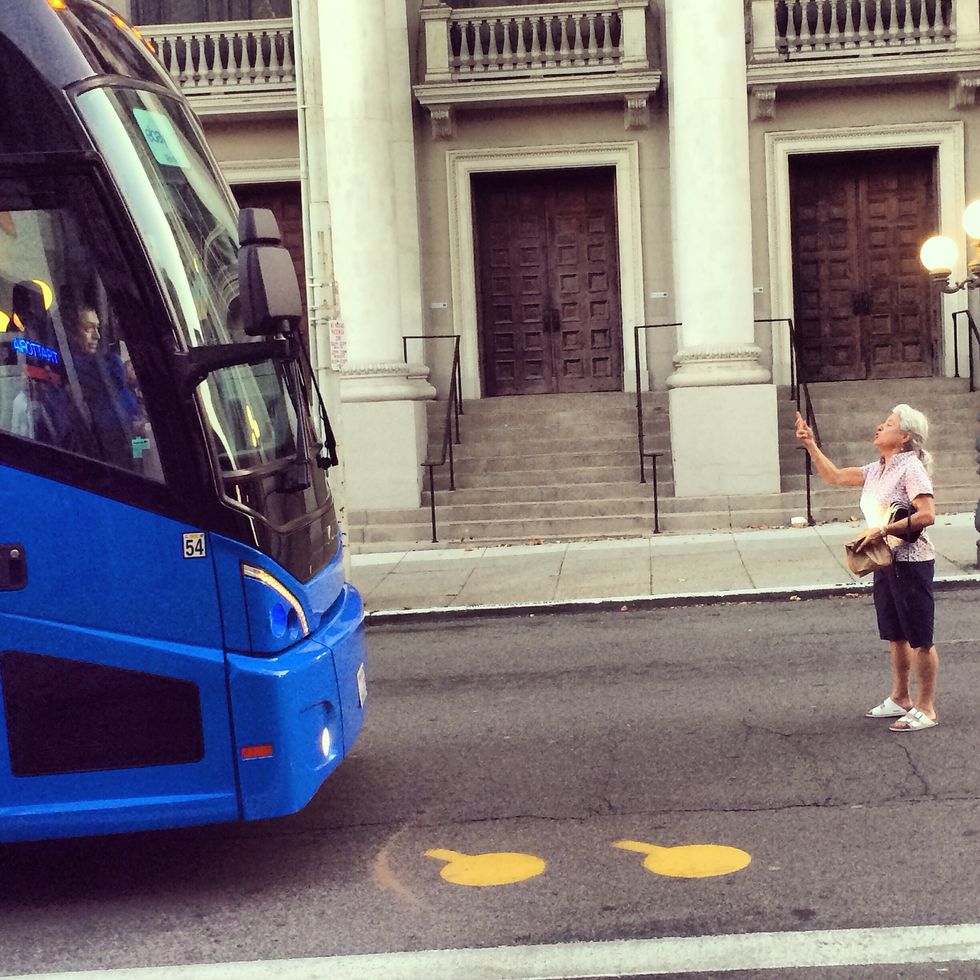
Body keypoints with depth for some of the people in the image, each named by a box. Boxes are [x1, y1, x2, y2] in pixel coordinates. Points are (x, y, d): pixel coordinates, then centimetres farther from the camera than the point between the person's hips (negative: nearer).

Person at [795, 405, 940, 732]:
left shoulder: (911, 468, -14)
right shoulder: (876, 470, 11)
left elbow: (927, 515, -21)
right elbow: (834, 475, 19)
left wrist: (885, 529, -23)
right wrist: (810, 445, 11)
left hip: (911, 562, -9)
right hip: (886, 562, 9)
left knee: (920, 639, -2)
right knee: (896, 636, 17)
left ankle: (926, 709, 5)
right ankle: (900, 699, 29)